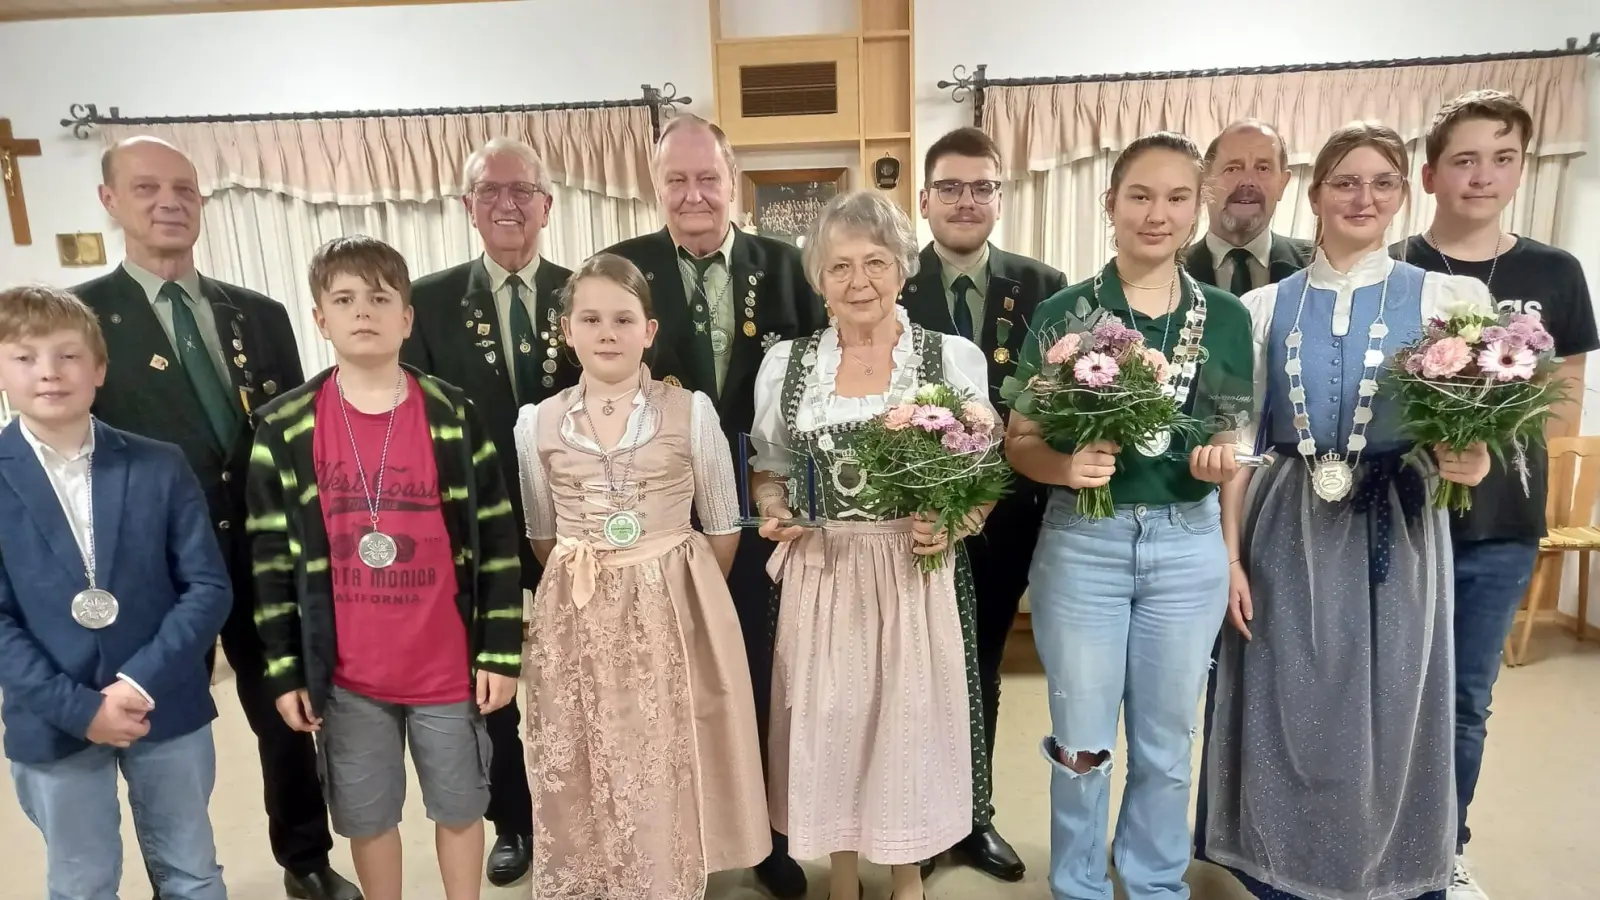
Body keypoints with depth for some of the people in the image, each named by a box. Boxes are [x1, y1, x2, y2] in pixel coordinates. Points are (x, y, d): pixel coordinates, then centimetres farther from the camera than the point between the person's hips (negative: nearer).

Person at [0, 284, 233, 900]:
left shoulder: (160, 467, -4)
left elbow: (209, 588, -6)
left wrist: (142, 681, -16)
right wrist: (76, 707, -16)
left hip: (168, 708, 1)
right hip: (54, 723, 0)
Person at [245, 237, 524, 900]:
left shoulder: (453, 416, -6)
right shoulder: (285, 429, -4)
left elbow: (497, 539, -4)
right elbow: (271, 558, 1)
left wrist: (501, 651, -4)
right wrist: (284, 671, 1)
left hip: (449, 665, 0)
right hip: (345, 673, 1)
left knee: (459, 806, 16)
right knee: (367, 816, 18)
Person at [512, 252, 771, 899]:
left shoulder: (692, 412, -6)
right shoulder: (537, 423, 0)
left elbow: (723, 528, 2)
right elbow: (542, 535, 12)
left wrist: (680, 589, 7)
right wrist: (584, 583, 10)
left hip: (674, 613, -1)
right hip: (576, 619, 2)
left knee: (667, 774, 6)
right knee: (582, 776, 10)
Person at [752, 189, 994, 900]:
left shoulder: (954, 356, -3)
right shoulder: (785, 363, 3)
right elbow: (768, 468, 12)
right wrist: (775, 513, -7)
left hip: (916, 574, -1)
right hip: (821, 576, 2)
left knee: (911, 720, 10)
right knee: (828, 724, 11)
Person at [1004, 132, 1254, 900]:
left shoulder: (1226, 317, 2)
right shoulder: (1062, 313, -6)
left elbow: (1233, 442, 10)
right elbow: (1019, 440, -5)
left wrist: (1222, 461, -10)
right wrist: (1066, 465, -25)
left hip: (1190, 545, 2)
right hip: (1083, 542, -2)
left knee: (1166, 742, 17)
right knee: (1081, 741, 12)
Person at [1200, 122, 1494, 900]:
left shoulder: (1448, 296, 1)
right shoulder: (1266, 306, 4)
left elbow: (1469, 431, 1)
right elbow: (1237, 440, 3)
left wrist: (1468, 464, -22)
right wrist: (1229, 553, -2)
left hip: (1394, 532, 0)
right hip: (1288, 531, 1)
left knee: (1389, 708, 9)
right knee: (1286, 709, 9)